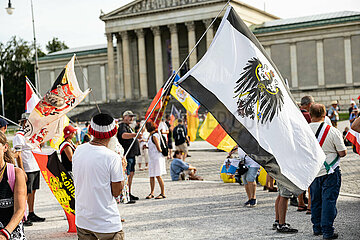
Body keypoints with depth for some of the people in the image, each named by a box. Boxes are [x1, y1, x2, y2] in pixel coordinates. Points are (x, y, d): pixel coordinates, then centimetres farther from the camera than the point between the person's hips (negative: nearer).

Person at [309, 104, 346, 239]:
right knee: (329, 200, 0)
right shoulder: (333, 131, -14)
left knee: (315, 200, 16)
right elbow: (342, 153, -10)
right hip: (330, 172, -4)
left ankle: (317, 228, 25)